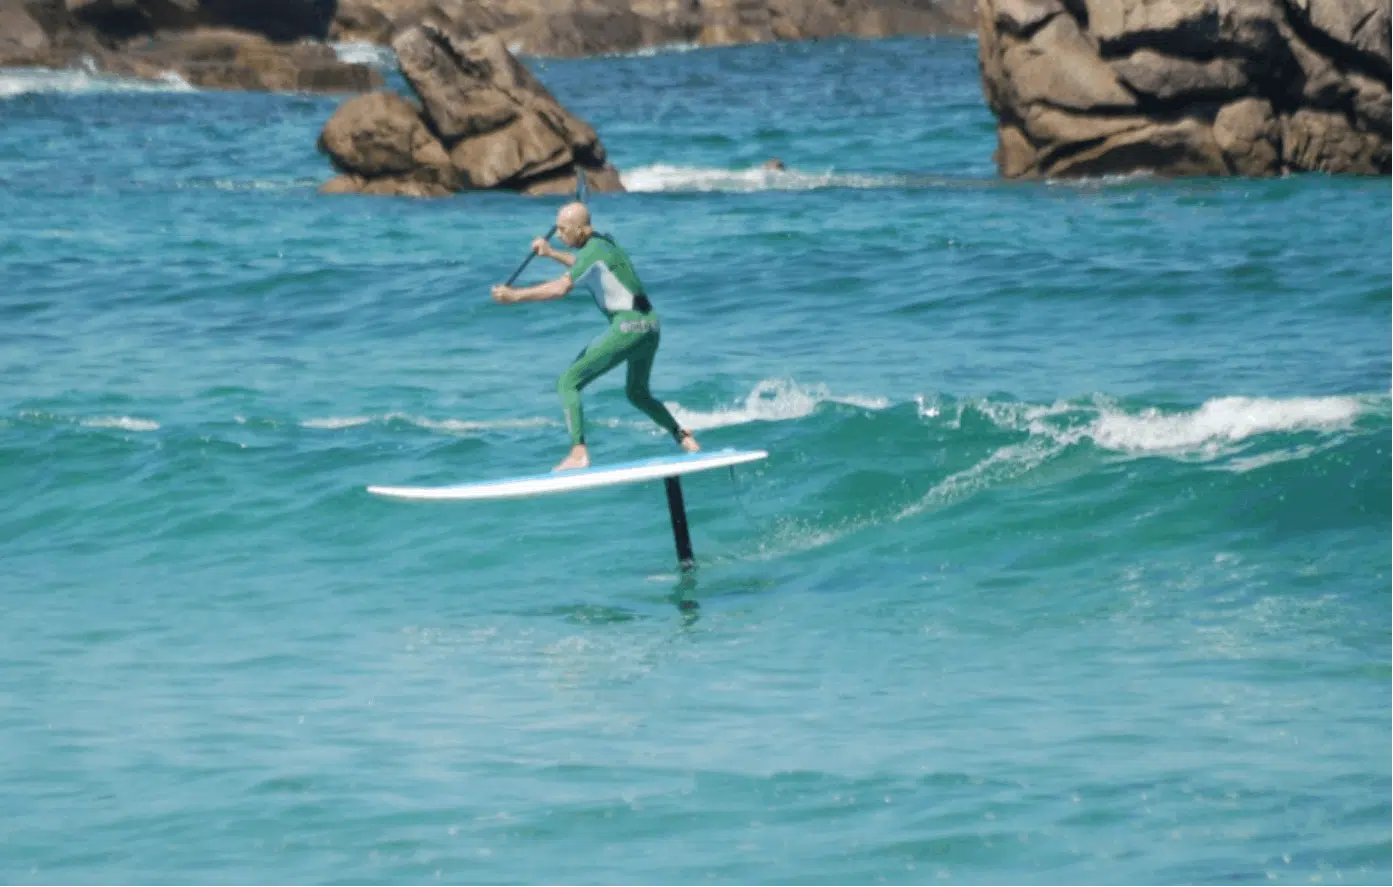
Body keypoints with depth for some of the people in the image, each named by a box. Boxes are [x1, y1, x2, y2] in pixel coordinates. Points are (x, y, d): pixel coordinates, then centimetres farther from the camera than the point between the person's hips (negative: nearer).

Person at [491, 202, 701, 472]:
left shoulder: (592, 251, -14)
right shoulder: (604, 241, 14)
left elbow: (560, 288, -26)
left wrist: (515, 295, -24)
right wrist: (551, 253, 33)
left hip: (627, 328, -10)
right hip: (650, 325, 10)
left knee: (568, 383, -8)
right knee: (637, 393, 31)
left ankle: (579, 453, -18)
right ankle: (684, 438, 29)